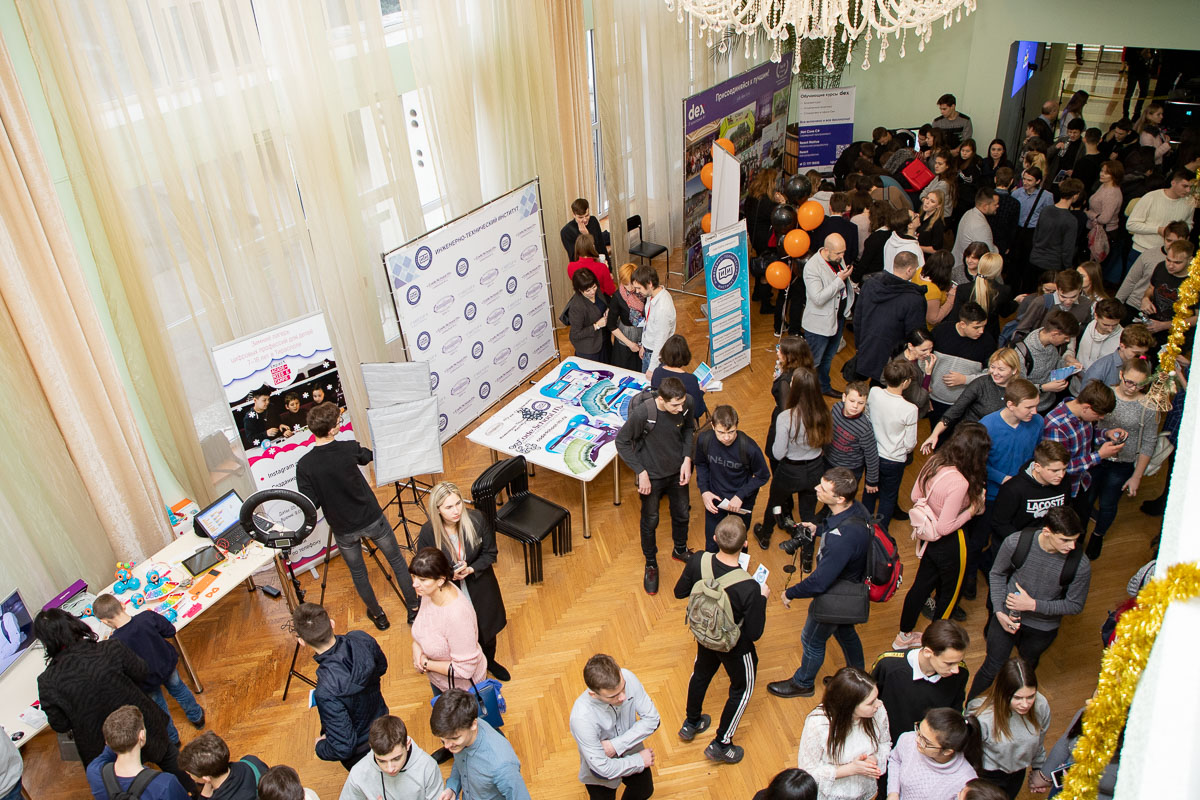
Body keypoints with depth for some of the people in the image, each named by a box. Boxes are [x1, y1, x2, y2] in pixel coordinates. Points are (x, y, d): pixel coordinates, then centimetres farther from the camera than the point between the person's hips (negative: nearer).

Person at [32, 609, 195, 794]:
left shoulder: (48, 682, -25)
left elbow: (60, 725, -12)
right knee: (167, 756, 31)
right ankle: (191, 791, 49)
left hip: (100, 748, 0)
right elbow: (141, 674, -9)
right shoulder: (111, 649, -26)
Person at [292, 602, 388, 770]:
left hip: (359, 754, -5)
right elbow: (381, 668, -2)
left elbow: (343, 749, -34)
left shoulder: (327, 690, -44)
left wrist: (320, 747, -14)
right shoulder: (362, 639, -26)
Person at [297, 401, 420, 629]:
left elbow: (311, 505, -15)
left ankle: (377, 615, 41)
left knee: (358, 573, 24)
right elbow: (370, 455, 5)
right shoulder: (349, 449, -19)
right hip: (372, 520, -1)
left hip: (344, 530, 1)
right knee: (397, 562, 20)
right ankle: (413, 609, 31)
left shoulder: (304, 466, -19)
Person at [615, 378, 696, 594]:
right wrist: (641, 473, -20)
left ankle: (680, 549, 53)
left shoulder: (684, 407, -18)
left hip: (677, 471, 4)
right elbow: (622, 442, -19)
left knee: (682, 514, 23)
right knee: (650, 521, 14)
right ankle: (651, 564, 40)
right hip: (652, 476, -4)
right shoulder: (642, 413, -32)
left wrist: (687, 458, -7)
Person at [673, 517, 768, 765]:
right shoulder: (749, 588, -38)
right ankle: (721, 745, 38)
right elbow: (754, 633, -25)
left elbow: (680, 592, -7)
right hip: (735, 646, -4)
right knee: (742, 688, 24)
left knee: (702, 673, 32)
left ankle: (691, 723, 55)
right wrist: (762, 598, -13)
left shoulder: (698, 561, -26)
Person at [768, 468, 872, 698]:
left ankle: (802, 683, 46)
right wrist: (819, 529, 0)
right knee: (844, 630, 33)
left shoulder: (841, 538, -44)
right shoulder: (857, 508, -17)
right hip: (852, 587, 8)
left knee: (812, 641, 19)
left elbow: (819, 583, -34)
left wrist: (790, 593, -18)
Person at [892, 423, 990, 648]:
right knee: (949, 592, 20)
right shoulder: (959, 483, -35)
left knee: (921, 585, 24)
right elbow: (945, 527, -28)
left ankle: (904, 635, 40)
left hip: (929, 536, 7)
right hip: (949, 545, -7)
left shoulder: (934, 461, -11)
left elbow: (915, 496, 3)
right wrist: (972, 510, -17)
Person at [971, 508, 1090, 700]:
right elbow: (997, 574, -6)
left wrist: (1033, 604, -23)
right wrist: (999, 611, -15)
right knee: (991, 668, 10)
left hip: (1043, 628, 1)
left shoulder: (1081, 566, -26)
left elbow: (1075, 605, -12)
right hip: (1008, 616, -1)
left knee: (1026, 670, 26)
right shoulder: (1016, 542, -25)